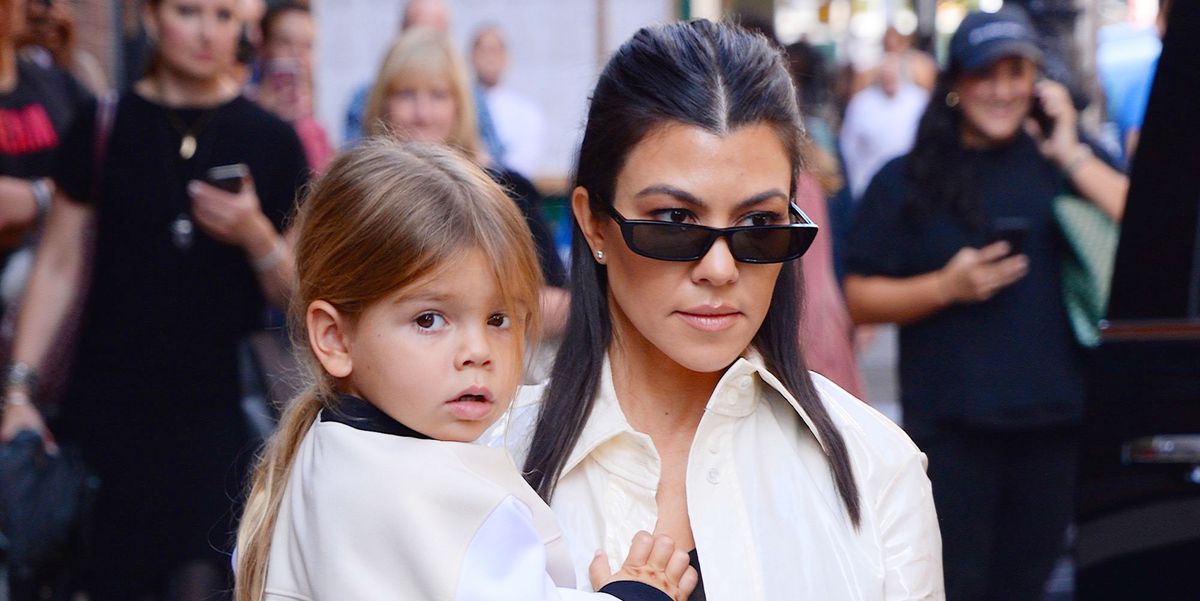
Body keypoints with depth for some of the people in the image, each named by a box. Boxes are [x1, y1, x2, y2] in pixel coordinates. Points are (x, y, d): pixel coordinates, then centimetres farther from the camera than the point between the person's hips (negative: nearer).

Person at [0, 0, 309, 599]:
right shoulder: (103, 127, 3)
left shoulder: (271, 142, 3)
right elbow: (59, 264, 4)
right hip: (108, 408, 0)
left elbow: (295, 295, 6)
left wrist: (256, 234, -14)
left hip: (217, 408, 0)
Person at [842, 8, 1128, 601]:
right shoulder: (906, 180, 3)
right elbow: (859, 300, 1)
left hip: (1054, 419, 2)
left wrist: (1072, 156, -8)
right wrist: (946, 286, -13)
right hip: (950, 425, -2)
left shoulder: (1066, 162, 8)